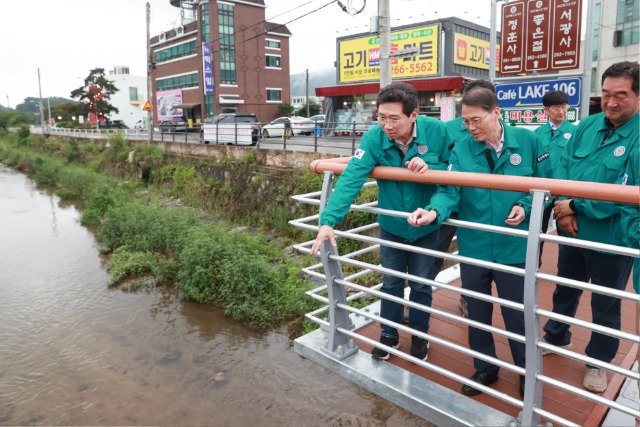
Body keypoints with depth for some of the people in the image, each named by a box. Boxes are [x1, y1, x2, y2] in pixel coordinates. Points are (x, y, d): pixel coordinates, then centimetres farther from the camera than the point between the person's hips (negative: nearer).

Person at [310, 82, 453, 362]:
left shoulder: (437, 131, -22)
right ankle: (389, 335, 39)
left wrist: (430, 167, -30)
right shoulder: (373, 138, -22)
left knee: (421, 286, 16)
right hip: (391, 226, 1)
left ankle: (419, 336, 40)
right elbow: (350, 180, -32)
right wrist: (329, 220, -43)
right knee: (391, 284, 16)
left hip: (426, 227, 0)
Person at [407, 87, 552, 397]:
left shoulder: (527, 141, -5)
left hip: (514, 247, -1)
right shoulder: (461, 149, -6)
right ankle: (485, 368, 41)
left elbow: (545, 183, 4)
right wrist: (434, 211, -36)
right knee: (477, 313, 17)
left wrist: (526, 206, -14)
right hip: (473, 247, 2)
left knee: (517, 316, 13)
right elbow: (449, 190, -16)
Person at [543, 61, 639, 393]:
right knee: (564, 290, 23)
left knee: (605, 306, 14)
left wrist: (576, 206, -21)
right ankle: (556, 338, 47)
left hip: (612, 238, -5)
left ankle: (598, 361, 36)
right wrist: (563, 207, -16)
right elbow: (564, 164, -1)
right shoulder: (588, 125, 1)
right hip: (573, 231, 5)